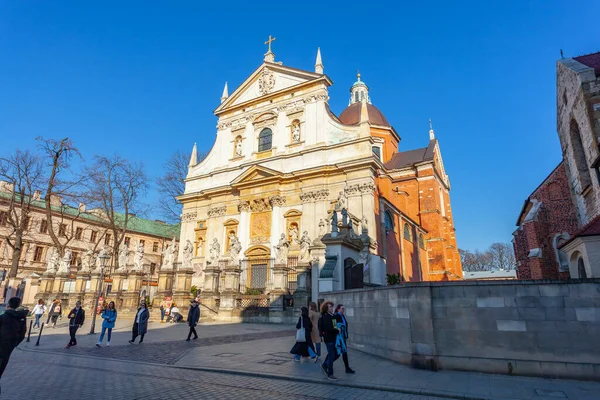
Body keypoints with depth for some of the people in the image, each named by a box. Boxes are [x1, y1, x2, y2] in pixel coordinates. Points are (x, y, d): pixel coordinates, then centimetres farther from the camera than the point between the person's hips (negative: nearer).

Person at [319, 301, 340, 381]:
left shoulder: (332, 316, 11)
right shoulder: (325, 317, -16)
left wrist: (337, 329, 2)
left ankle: (324, 365, 30)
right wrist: (337, 331, -14)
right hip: (328, 339, -9)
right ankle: (330, 374, 13)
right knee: (331, 356, -1)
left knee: (337, 354, 14)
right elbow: (329, 328, -25)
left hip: (334, 338, 9)